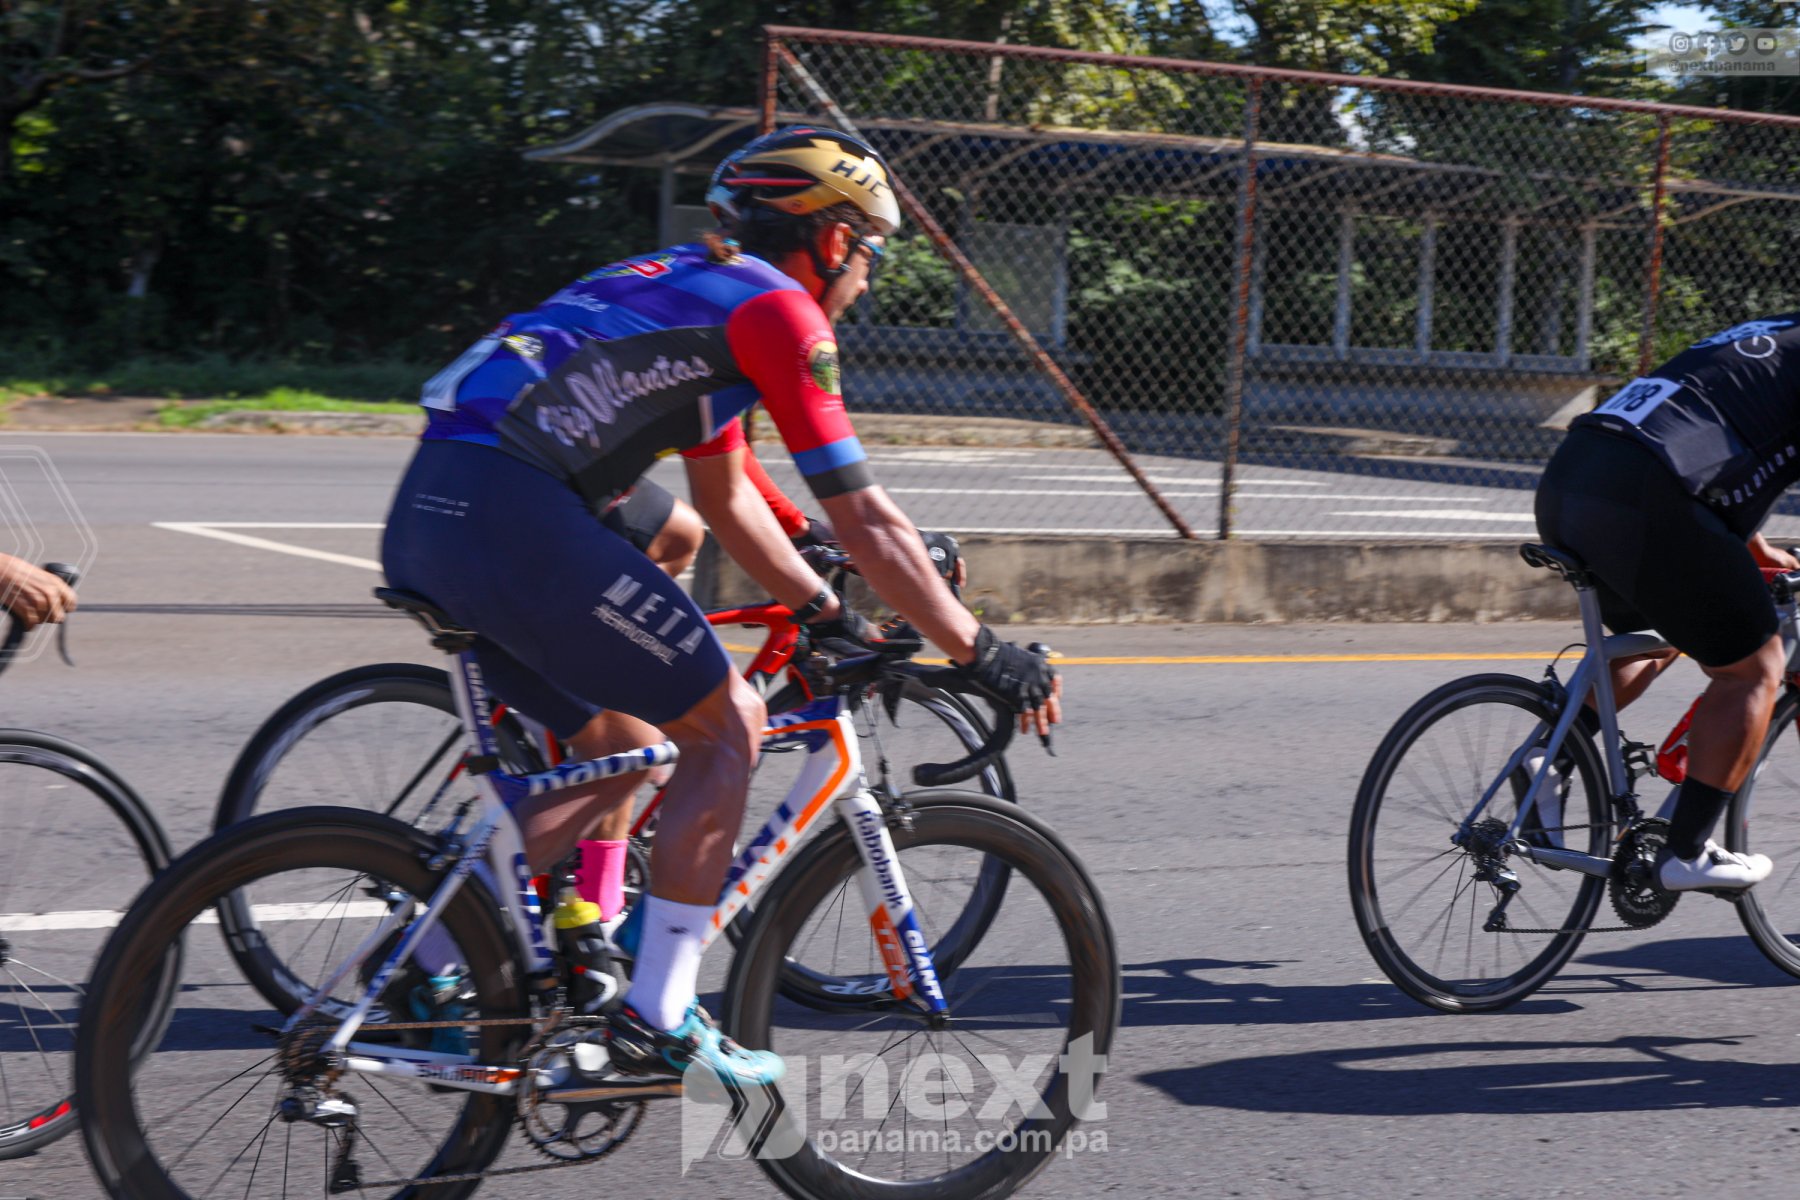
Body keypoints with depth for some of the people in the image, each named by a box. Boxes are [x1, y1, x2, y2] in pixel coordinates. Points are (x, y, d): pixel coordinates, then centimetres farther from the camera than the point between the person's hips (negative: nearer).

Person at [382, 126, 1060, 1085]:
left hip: (424, 520, 9)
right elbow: (862, 519, -3)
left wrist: (829, 617, 39)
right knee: (727, 725, 2)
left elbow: (726, 500, 35)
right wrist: (987, 656, 3)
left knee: (619, 748, 21)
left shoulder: (693, 286, 28)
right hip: (514, 514, -9)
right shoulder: (777, 308, 0)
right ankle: (656, 1020, 3)